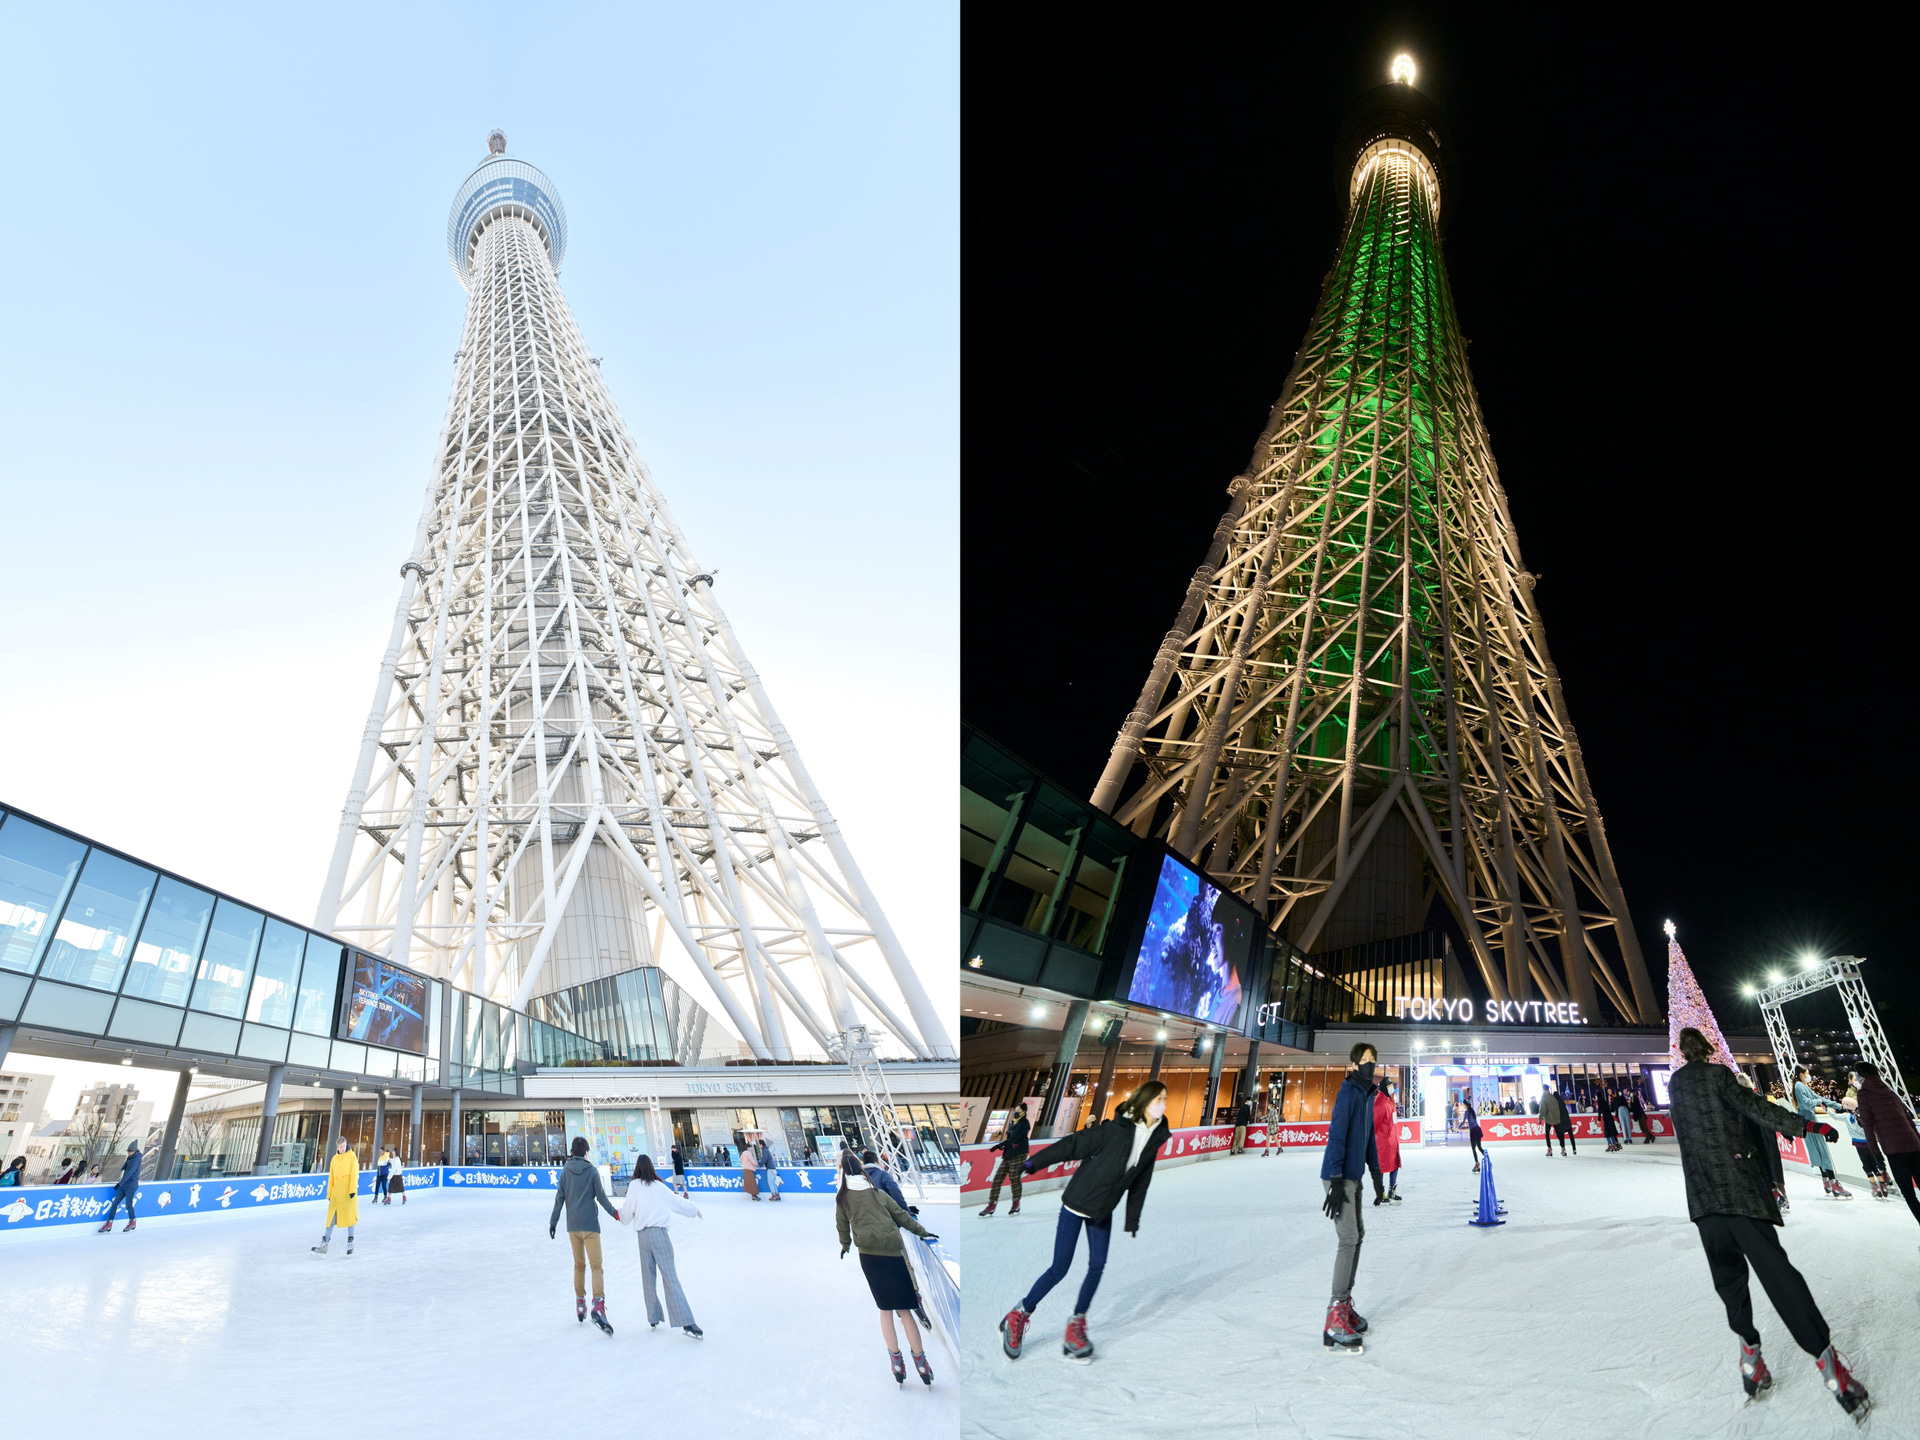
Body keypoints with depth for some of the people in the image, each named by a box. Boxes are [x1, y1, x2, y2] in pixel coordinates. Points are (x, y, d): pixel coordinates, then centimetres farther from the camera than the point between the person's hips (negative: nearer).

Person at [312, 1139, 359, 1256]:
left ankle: (350, 1242, 11)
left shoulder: (352, 1156, -2)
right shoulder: (334, 1159, 12)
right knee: (331, 1217, 2)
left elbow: (354, 1173, -7)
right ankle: (324, 1243, 3)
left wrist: (353, 1189, -14)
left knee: (349, 1216, 1)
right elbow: (331, 1177, 15)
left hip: (348, 1192, -4)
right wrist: (329, 1193, 11)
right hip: (336, 1192, 4)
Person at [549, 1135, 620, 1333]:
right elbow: (601, 1197, -5)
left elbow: (559, 1198, 3)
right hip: (590, 1225, -4)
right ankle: (598, 1304, -25)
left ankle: (580, 1303, 25)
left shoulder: (565, 1171, 3)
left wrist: (553, 1221, 11)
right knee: (596, 1266, -6)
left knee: (579, 1265, 20)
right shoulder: (592, 1170, -6)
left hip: (572, 1226, 4)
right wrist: (614, 1213, 7)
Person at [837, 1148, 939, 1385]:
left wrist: (845, 1244, 34)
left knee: (885, 1308, 13)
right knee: (904, 1308, 7)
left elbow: (842, 1225, 15)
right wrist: (922, 1231, 19)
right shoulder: (878, 1193, 7)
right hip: (893, 1252, 0)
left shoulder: (842, 1198, 6)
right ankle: (920, 1359, 6)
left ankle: (896, 1359, 8)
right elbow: (901, 1215, 10)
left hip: (868, 1256, 0)